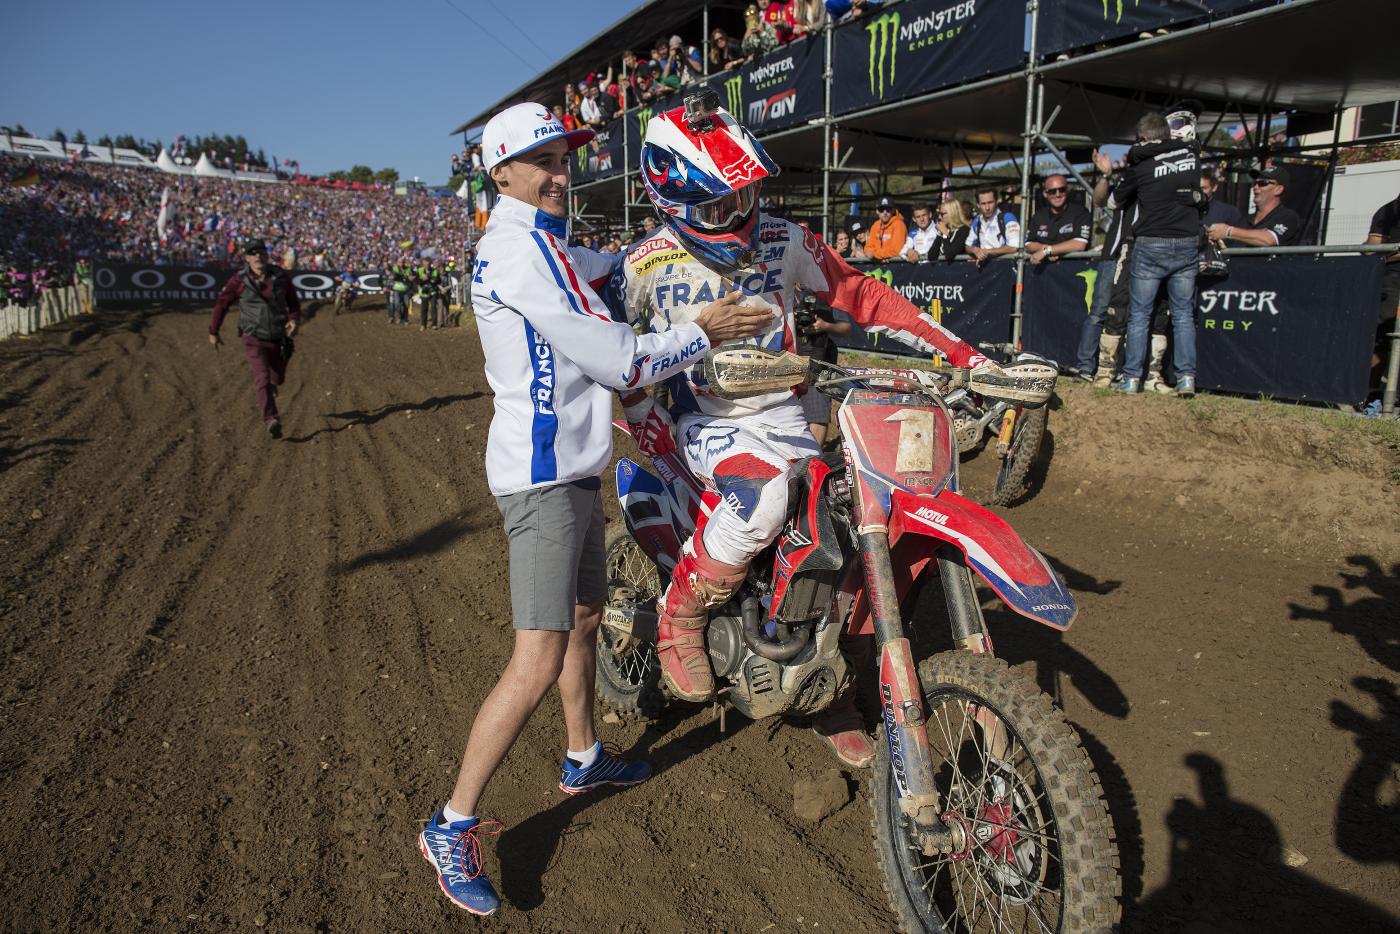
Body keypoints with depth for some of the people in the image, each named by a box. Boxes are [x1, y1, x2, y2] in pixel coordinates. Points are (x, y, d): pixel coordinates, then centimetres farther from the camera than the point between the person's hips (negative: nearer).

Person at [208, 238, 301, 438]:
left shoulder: (281, 277, -1)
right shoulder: (239, 281, -7)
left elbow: (293, 302, 9)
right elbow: (221, 304, 4)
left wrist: (293, 319, -12)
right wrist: (213, 332, 9)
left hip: (279, 339, 3)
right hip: (254, 340, -3)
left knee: (277, 379, 15)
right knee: (262, 377, -19)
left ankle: (268, 388, 53)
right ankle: (271, 420, -28)